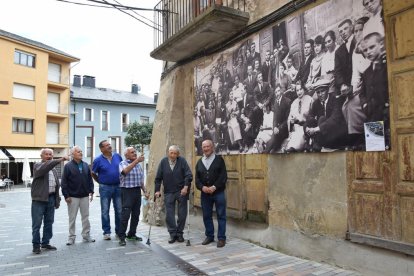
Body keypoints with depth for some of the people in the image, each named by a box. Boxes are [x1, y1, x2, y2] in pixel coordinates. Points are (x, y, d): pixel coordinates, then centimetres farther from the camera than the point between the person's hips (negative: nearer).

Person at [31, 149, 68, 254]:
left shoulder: (54, 170, 16)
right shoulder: (38, 166, -3)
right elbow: (45, 167, -28)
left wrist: (57, 200, 12)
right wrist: (60, 160, -38)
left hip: (51, 199, 6)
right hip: (39, 199, -6)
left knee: (49, 223, 12)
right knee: (37, 224, 0)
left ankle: (45, 242, 23)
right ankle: (36, 245, 10)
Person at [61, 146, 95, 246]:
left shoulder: (86, 165, 8)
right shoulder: (68, 166, -5)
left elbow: (90, 179, 12)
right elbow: (64, 182, -7)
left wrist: (91, 191, 5)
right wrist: (66, 195, -11)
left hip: (85, 196, 4)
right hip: (73, 196, -4)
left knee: (86, 217, 10)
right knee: (72, 218, 5)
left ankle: (86, 235, 20)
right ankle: (72, 237, 16)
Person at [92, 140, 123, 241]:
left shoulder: (117, 156, 2)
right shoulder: (98, 160, -6)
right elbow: (93, 174, 5)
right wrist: (100, 181, 5)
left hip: (118, 187, 3)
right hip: (105, 188, -2)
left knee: (119, 210, 8)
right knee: (105, 211, 5)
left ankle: (119, 231, 20)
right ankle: (106, 232, 16)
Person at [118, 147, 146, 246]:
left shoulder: (138, 165, 15)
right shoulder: (123, 164, -3)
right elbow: (125, 171, -27)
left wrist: (145, 191, 16)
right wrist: (136, 161, -31)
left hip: (137, 191, 6)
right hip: (127, 191, -6)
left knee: (136, 214, 10)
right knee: (125, 214, -8)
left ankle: (132, 234, 22)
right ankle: (122, 237, 1)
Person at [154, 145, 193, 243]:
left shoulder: (182, 161, -6)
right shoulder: (163, 161, 0)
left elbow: (189, 175, -11)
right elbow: (158, 177, 4)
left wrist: (186, 187, -21)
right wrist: (157, 190, -1)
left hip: (181, 191, -1)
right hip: (168, 192, 2)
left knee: (182, 214, 5)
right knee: (169, 215, 1)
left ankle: (179, 233, 20)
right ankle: (173, 234, 13)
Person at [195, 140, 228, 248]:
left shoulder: (219, 159, 0)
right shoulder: (199, 162, 12)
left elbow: (223, 176, -7)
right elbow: (197, 178, 8)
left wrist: (214, 187, -16)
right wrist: (202, 187, -10)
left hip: (218, 192, -4)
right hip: (205, 193, 4)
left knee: (221, 216, 2)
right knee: (206, 216, 10)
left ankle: (221, 238, 12)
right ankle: (209, 236, 24)